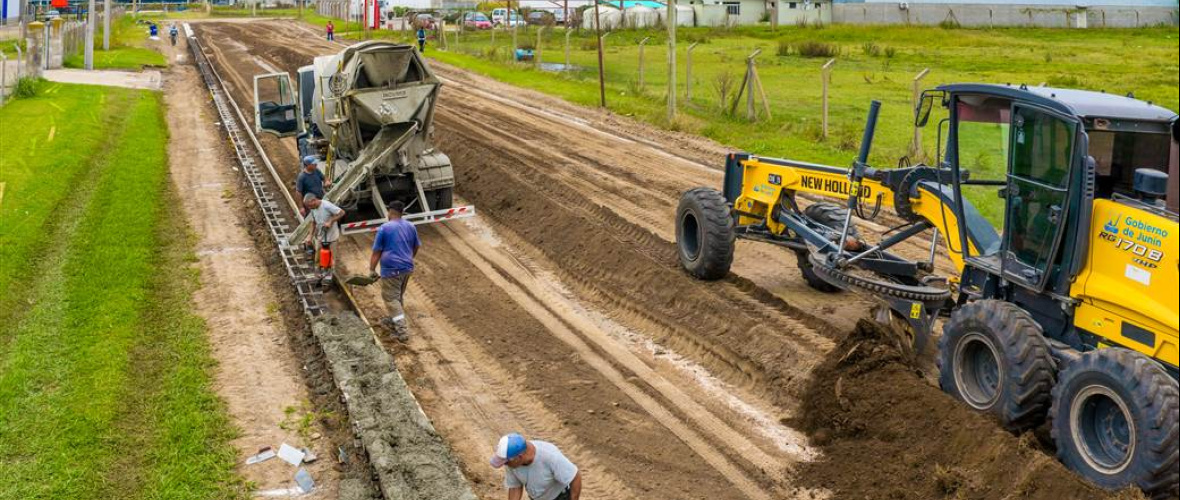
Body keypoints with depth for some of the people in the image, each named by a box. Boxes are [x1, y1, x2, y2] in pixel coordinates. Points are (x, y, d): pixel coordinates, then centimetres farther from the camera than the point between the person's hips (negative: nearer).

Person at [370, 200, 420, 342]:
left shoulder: (385, 228, -10)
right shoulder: (410, 226, 7)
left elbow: (376, 252, -7)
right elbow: (416, 247, 19)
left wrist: (372, 269, 1)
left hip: (391, 269, -6)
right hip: (407, 267, 6)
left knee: (391, 298, -3)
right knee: (398, 296, 22)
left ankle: (402, 330, -12)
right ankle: (393, 320, 38)